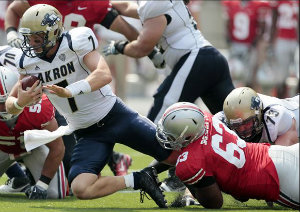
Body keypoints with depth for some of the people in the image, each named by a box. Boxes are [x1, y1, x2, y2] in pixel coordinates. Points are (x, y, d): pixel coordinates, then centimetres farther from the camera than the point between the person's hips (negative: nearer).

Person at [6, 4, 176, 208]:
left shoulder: (75, 43, -18)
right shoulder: (29, 63, -4)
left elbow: (104, 75, -33)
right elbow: (10, 105, 4)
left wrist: (70, 91, -47)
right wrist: (20, 102, -21)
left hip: (115, 115, -3)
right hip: (87, 134, 4)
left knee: (175, 154, -8)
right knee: (81, 188, -22)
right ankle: (139, 180, -5)